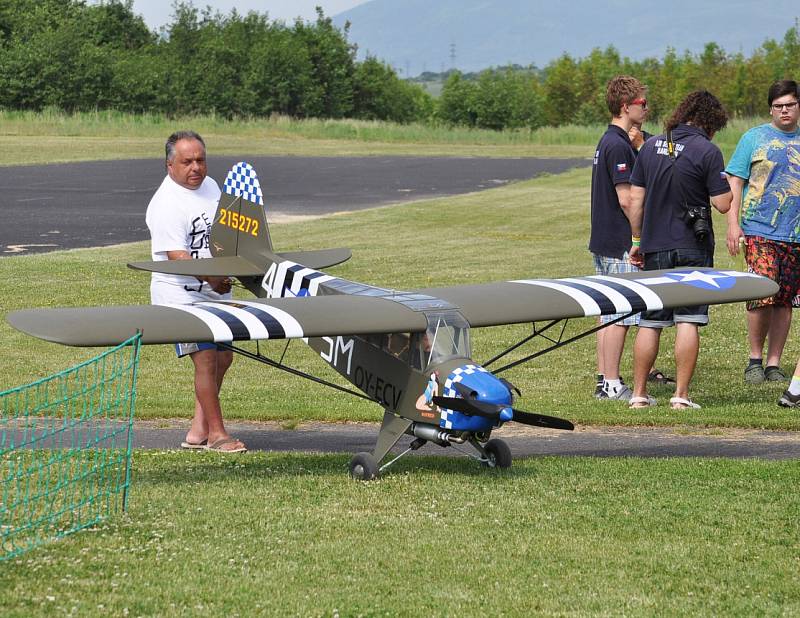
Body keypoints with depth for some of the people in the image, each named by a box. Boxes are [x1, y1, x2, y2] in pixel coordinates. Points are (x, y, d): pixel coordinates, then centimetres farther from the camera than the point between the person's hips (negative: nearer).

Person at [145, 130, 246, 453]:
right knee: (206, 358, -13)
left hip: (215, 291, 9)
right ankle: (216, 433, -4)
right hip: (181, 295, -9)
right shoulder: (165, 204, -18)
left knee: (223, 357, 13)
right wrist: (211, 278, -36)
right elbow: (176, 256, -26)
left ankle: (198, 429, 21)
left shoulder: (210, 186, 9)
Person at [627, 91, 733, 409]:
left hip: (654, 248, 4)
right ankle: (681, 395, -5)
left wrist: (637, 241, 17)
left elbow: (635, 198, 9)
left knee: (649, 323, 10)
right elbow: (723, 204, -11)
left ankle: (639, 394, 12)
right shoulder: (707, 151, -9)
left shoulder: (651, 146, 6)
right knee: (688, 322, -2)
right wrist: (727, 184, 10)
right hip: (691, 250, -4)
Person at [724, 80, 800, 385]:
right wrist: (733, 223, -7)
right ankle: (755, 360, 4)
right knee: (762, 296, -12)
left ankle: (773, 363, 13)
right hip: (759, 232, -3)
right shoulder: (754, 138, 4)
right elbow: (734, 182, 3)